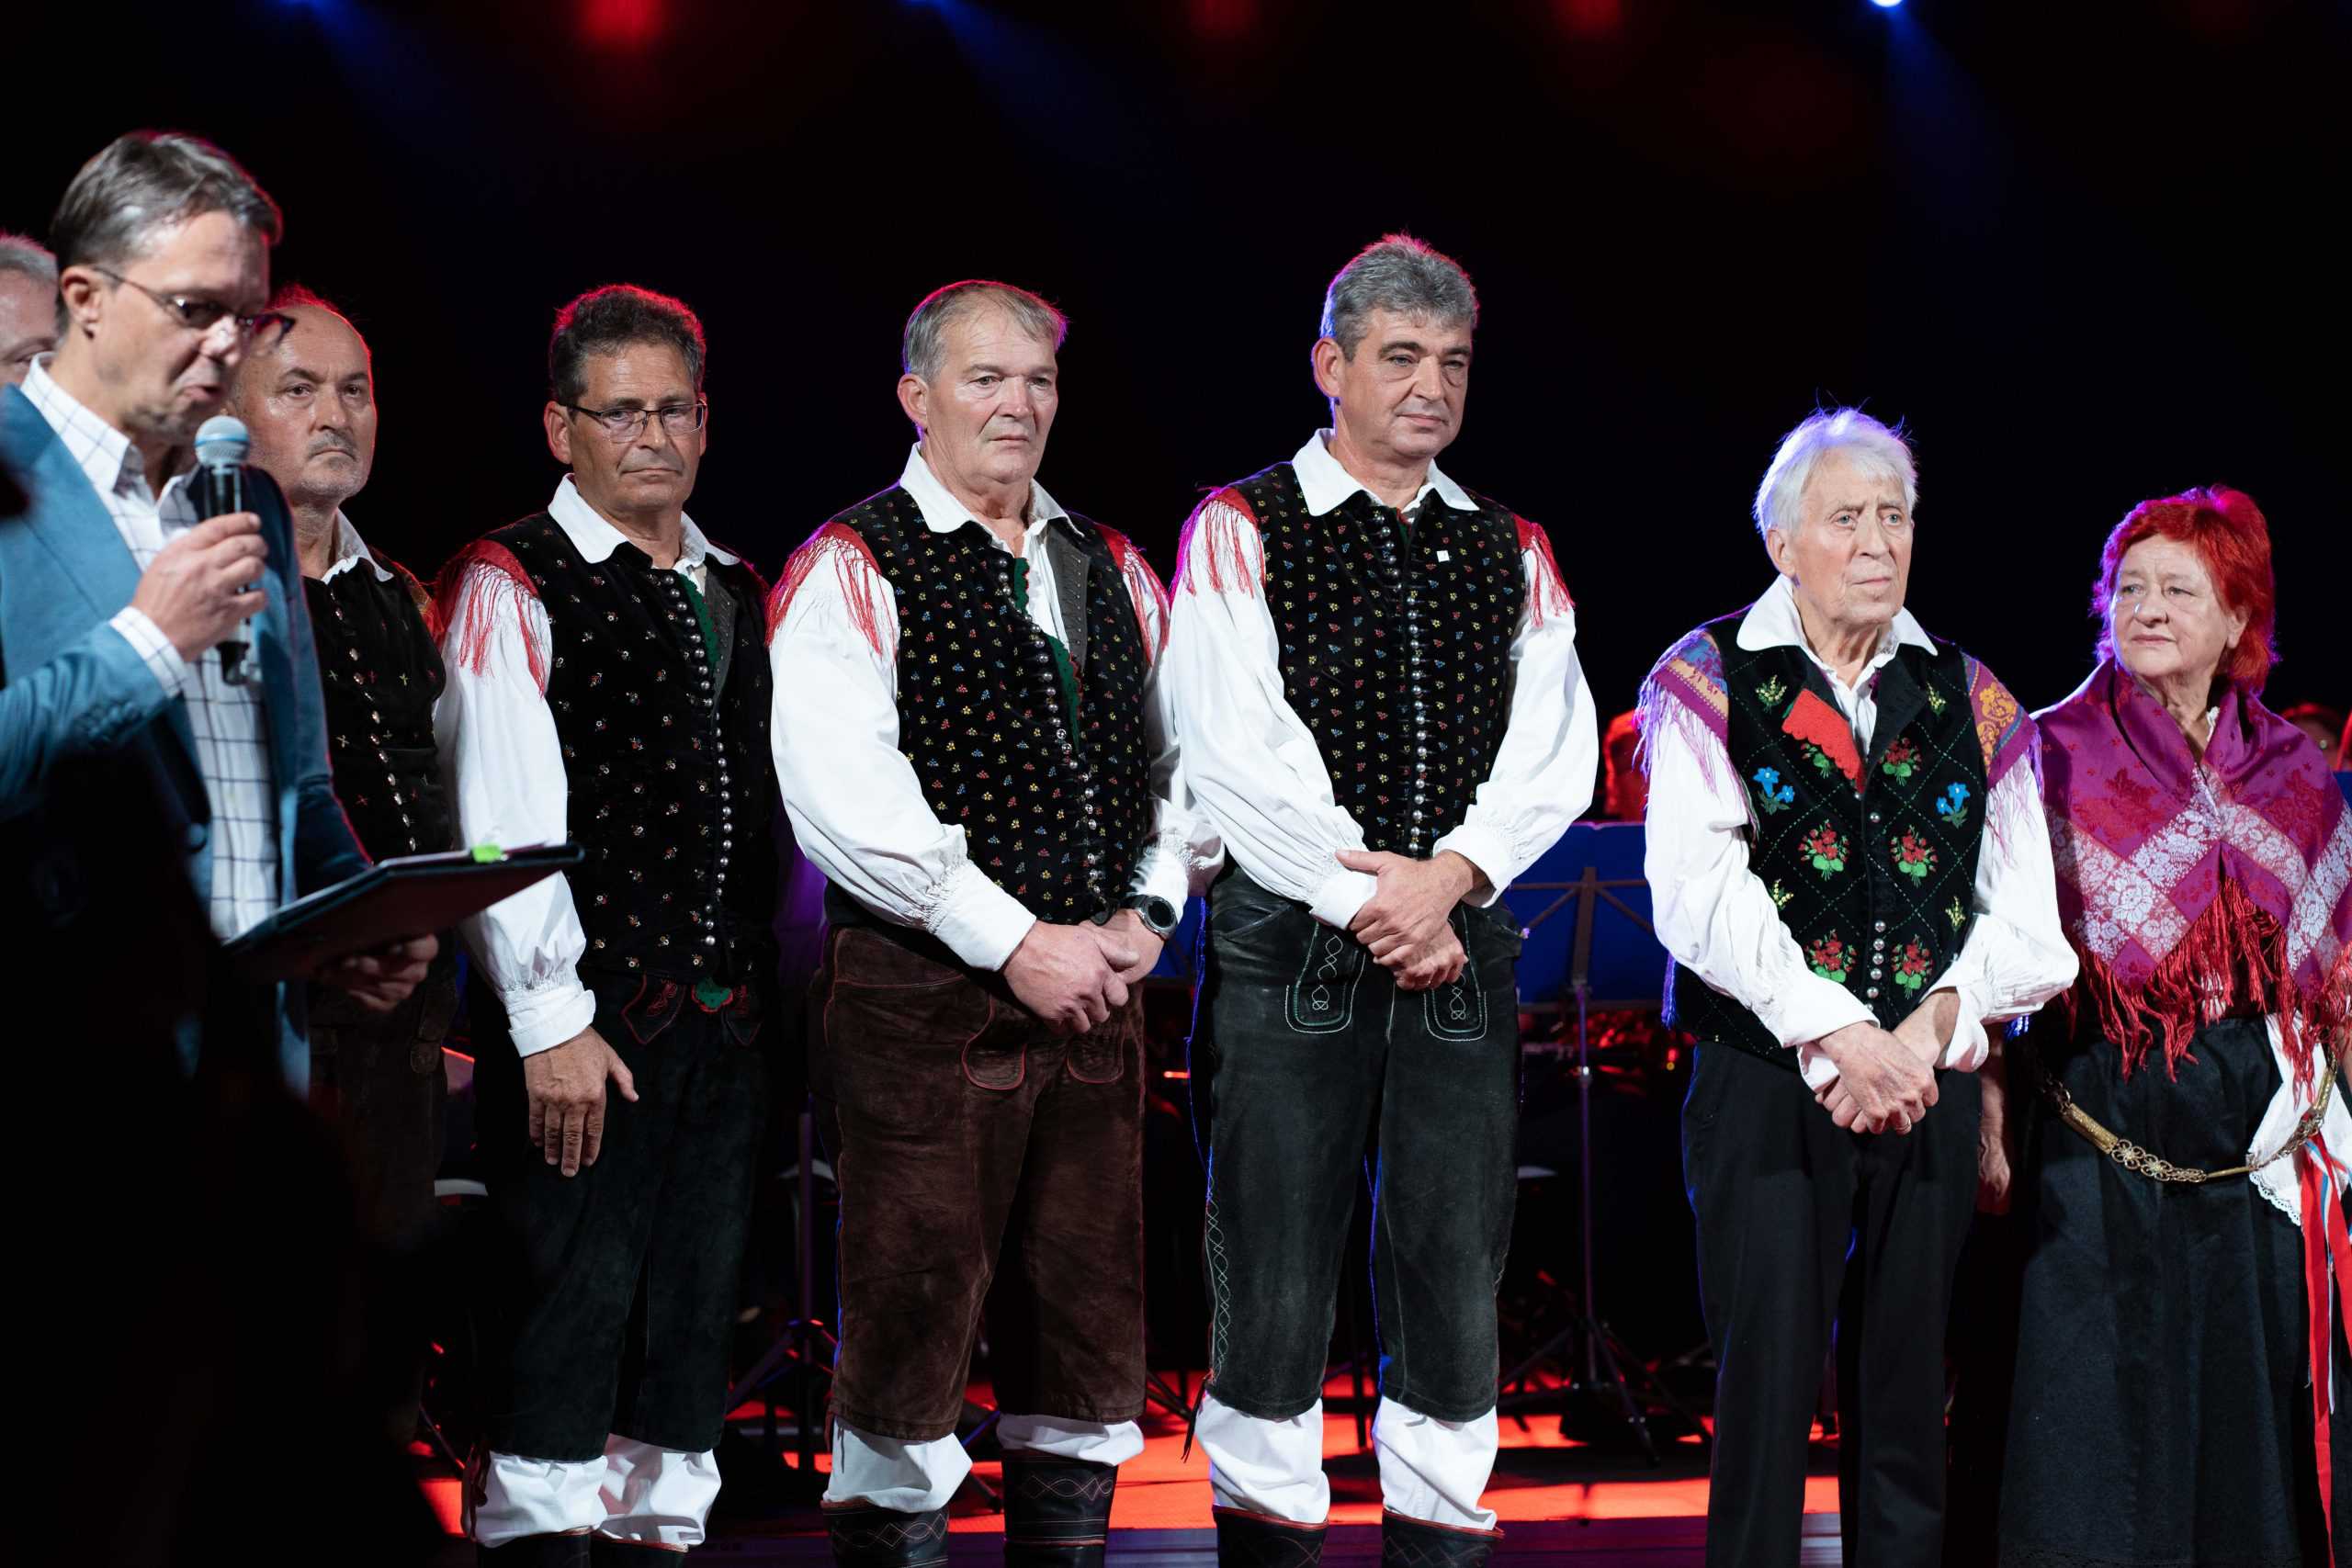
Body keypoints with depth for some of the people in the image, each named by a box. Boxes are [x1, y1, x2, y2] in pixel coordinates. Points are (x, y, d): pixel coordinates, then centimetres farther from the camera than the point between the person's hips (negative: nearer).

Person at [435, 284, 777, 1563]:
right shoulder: (510, 585, -5)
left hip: (724, 1018, 7)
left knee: (692, 1316, 9)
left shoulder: (734, 593, 17)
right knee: (569, 1310, -7)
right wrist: (550, 1022, -17)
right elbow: (504, 822, -12)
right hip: (584, 1029, -7)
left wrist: (765, 989, 12)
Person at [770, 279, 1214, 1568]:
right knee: (911, 1319, -5)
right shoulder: (853, 570, -4)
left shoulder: (1114, 574, 15)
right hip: (925, 998, -6)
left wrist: (1147, 912, 0)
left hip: (1091, 989, 6)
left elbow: (1177, 761, 18)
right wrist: (1017, 944, -16)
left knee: (1086, 1324, 9)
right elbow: (845, 798, -15)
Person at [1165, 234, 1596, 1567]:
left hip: (1463, 950, 4)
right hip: (1290, 945, -3)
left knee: (1457, 1280, 4)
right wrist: (1368, 900, -12)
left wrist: (1448, 875, -12)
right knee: (1276, 1286, -1)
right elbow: (1239, 754, -9)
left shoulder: (1513, 550, 13)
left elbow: (1556, 754, 4)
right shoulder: (1242, 533, 0)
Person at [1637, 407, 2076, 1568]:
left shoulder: (1969, 699, 12)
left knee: (1905, 1388, 7)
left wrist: (1926, 1032, -12)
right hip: (1766, 1074, -3)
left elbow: (2024, 910, 5)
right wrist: (1843, 1037, -19)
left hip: (1927, 1082, 3)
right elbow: (1701, 892, -12)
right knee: (1767, 1380, -4)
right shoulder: (1709, 682, 1)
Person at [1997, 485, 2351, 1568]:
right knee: (2101, 1403, -1)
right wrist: (1993, 1118, -12)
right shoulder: (2055, 757, -1)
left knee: (2258, 1404, 6)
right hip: (2104, 1122, -3)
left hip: (2262, 1138, 3)